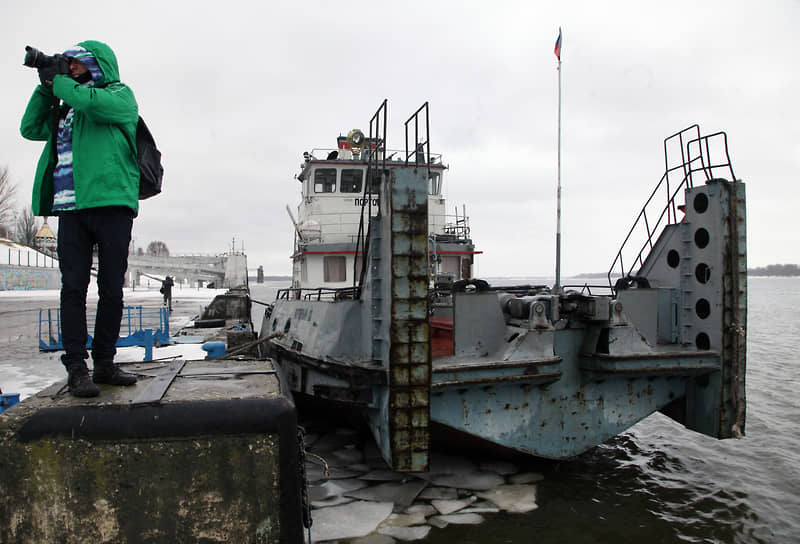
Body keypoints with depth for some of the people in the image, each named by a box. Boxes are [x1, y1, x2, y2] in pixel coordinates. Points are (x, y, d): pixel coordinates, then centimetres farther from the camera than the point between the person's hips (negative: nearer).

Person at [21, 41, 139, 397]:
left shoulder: (120, 94, 7)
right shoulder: (66, 106, 25)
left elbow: (93, 102, -13)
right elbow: (30, 129, 23)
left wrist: (56, 81, 3)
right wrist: (46, 87, 15)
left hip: (111, 203, -4)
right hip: (71, 207, 5)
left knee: (111, 290, 1)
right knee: (73, 288, -3)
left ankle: (104, 363, 12)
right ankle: (76, 368, 1)